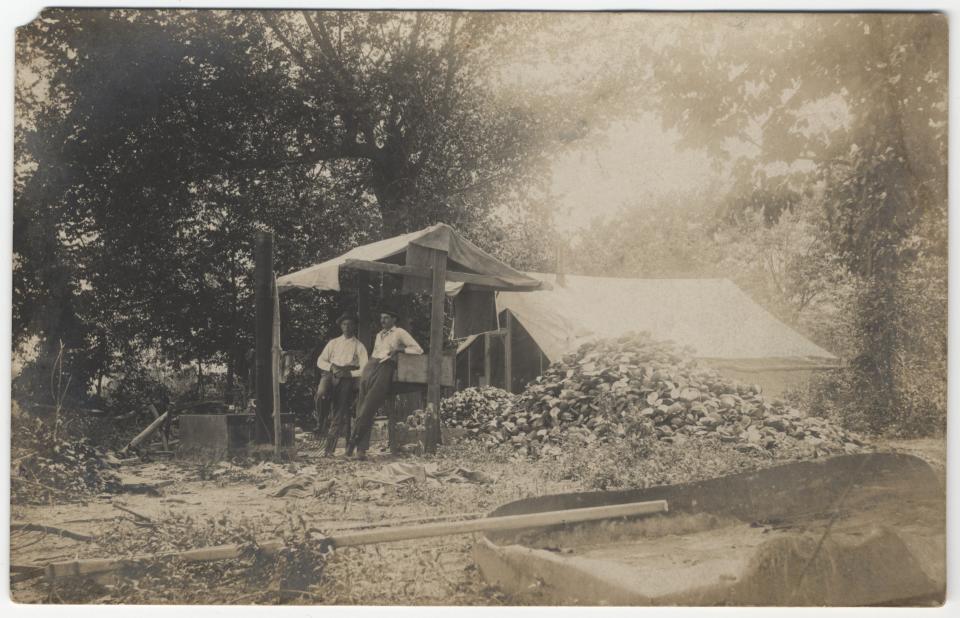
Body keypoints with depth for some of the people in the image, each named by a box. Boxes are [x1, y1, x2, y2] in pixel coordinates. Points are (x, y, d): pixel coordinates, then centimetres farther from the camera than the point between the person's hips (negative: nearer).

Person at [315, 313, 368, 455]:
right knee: (321, 393, -33)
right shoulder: (333, 343, 21)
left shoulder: (359, 346, 14)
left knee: (340, 409, -16)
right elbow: (320, 360, 15)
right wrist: (332, 367, -6)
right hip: (330, 373, 1)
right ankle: (321, 423, -11)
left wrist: (348, 373, -11)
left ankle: (329, 447, -16)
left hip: (347, 378, -1)